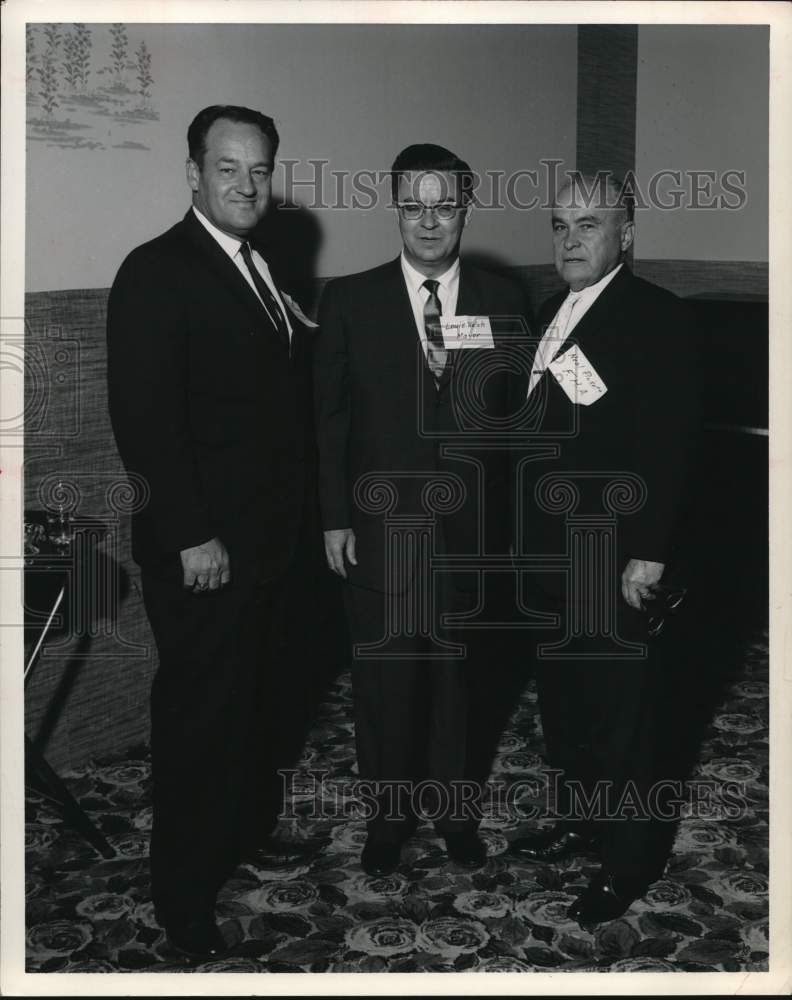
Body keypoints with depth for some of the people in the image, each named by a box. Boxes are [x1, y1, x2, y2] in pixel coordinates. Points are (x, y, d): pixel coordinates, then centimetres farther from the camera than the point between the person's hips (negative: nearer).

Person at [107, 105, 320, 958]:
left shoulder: (259, 271, 12)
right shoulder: (156, 272, -12)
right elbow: (143, 419, -18)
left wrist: (304, 519, 9)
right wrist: (190, 536, -20)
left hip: (273, 536, 8)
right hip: (205, 550, -8)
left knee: (247, 693, 21)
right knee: (197, 711, 4)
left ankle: (246, 829, 40)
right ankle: (185, 891, 20)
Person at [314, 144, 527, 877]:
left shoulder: (502, 302, 2)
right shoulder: (350, 300, -1)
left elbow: (516, 417, 3)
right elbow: (329, 418, 0)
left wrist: (510, 520, 0)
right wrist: (334, 518, -4)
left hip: (471, 528, 1)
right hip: (380, 527, -1)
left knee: (456, 673, 12)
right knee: (384, 677, 9)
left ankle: (452, 804, 31)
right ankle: (388, 811, 28)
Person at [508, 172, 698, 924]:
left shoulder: (657, 318, -12)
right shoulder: (549, 315, 11)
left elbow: (670, 446, -17)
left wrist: (650, 553, -21)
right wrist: (526, 534, 10)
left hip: (615, 558, -7)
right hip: (549, 551, 7)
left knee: (622, 711, 5)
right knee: (561, 698, 18)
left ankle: (630, 857, 22)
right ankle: (578, 821, 37)